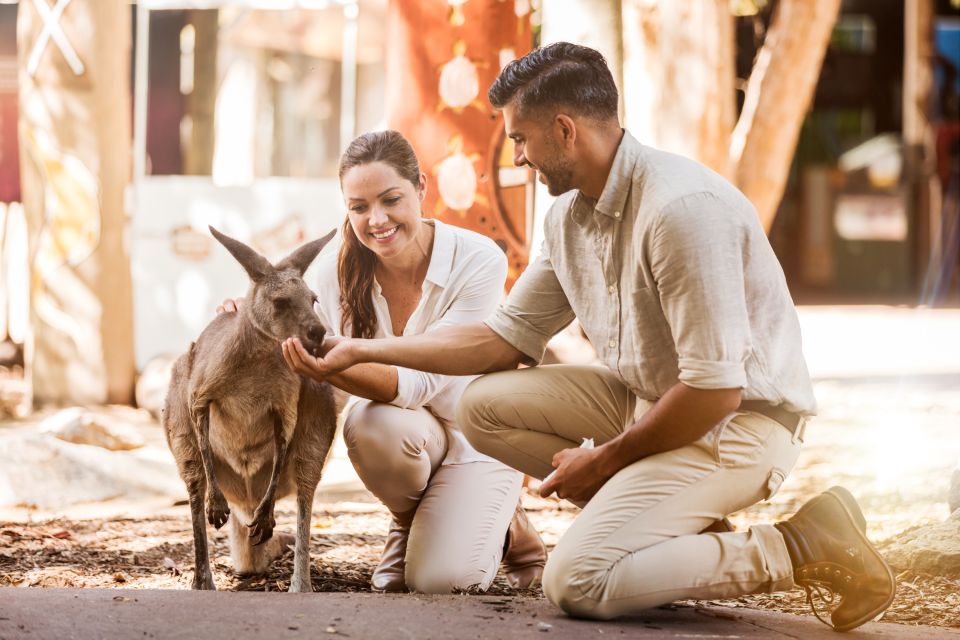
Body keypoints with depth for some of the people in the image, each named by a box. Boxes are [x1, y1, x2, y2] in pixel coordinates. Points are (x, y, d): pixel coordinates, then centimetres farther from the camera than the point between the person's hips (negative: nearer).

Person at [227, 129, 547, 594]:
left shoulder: (478, 261, -25)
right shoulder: (336, 271, -15)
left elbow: (423, 381, -32)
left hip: (474, 437, -3)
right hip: (402, 434, 3)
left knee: (440, 580, -24)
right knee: (370, 424, -34)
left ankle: (503, 523, 13)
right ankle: (409, 522, 0)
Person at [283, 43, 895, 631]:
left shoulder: (681, 207, -25)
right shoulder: (570, 215, 5)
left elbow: (715, 391, -26)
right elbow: (507, 336, 14)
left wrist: (605, 459, -13)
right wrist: (363, 351, 10)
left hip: (740, 418, -9)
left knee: (577, 582, -23)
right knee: (486, 404, 0)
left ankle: (801, 547, -11)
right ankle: (673, 526, 1)